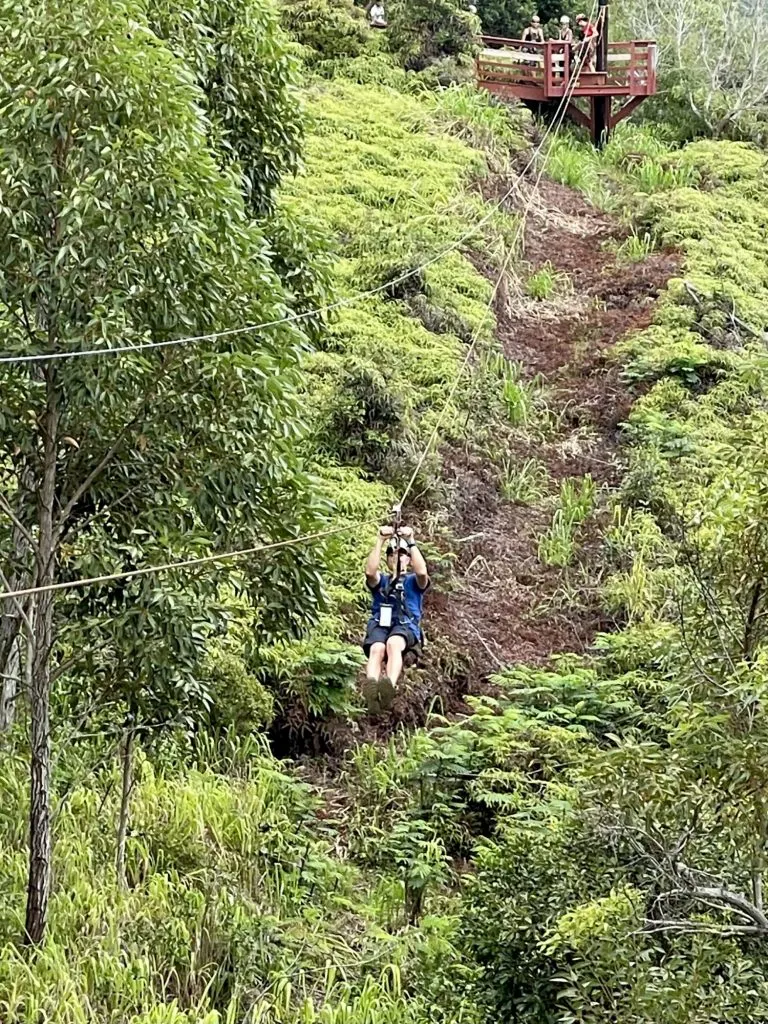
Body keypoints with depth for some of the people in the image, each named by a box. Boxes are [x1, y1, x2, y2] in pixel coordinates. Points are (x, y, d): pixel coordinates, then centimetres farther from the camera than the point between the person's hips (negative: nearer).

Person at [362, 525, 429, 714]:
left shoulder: (414, 581, 25)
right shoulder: (381, 580, 28)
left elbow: (422, 572, -2)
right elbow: (370, 571, 2)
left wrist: (411, 542, -3)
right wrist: (380, 541, -2)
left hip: (406, 625, -1)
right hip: (379, 624, 1)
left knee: (393, 643, -39)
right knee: (376, 649, -36)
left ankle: (389, 687, -68)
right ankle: (371, 692, -67)